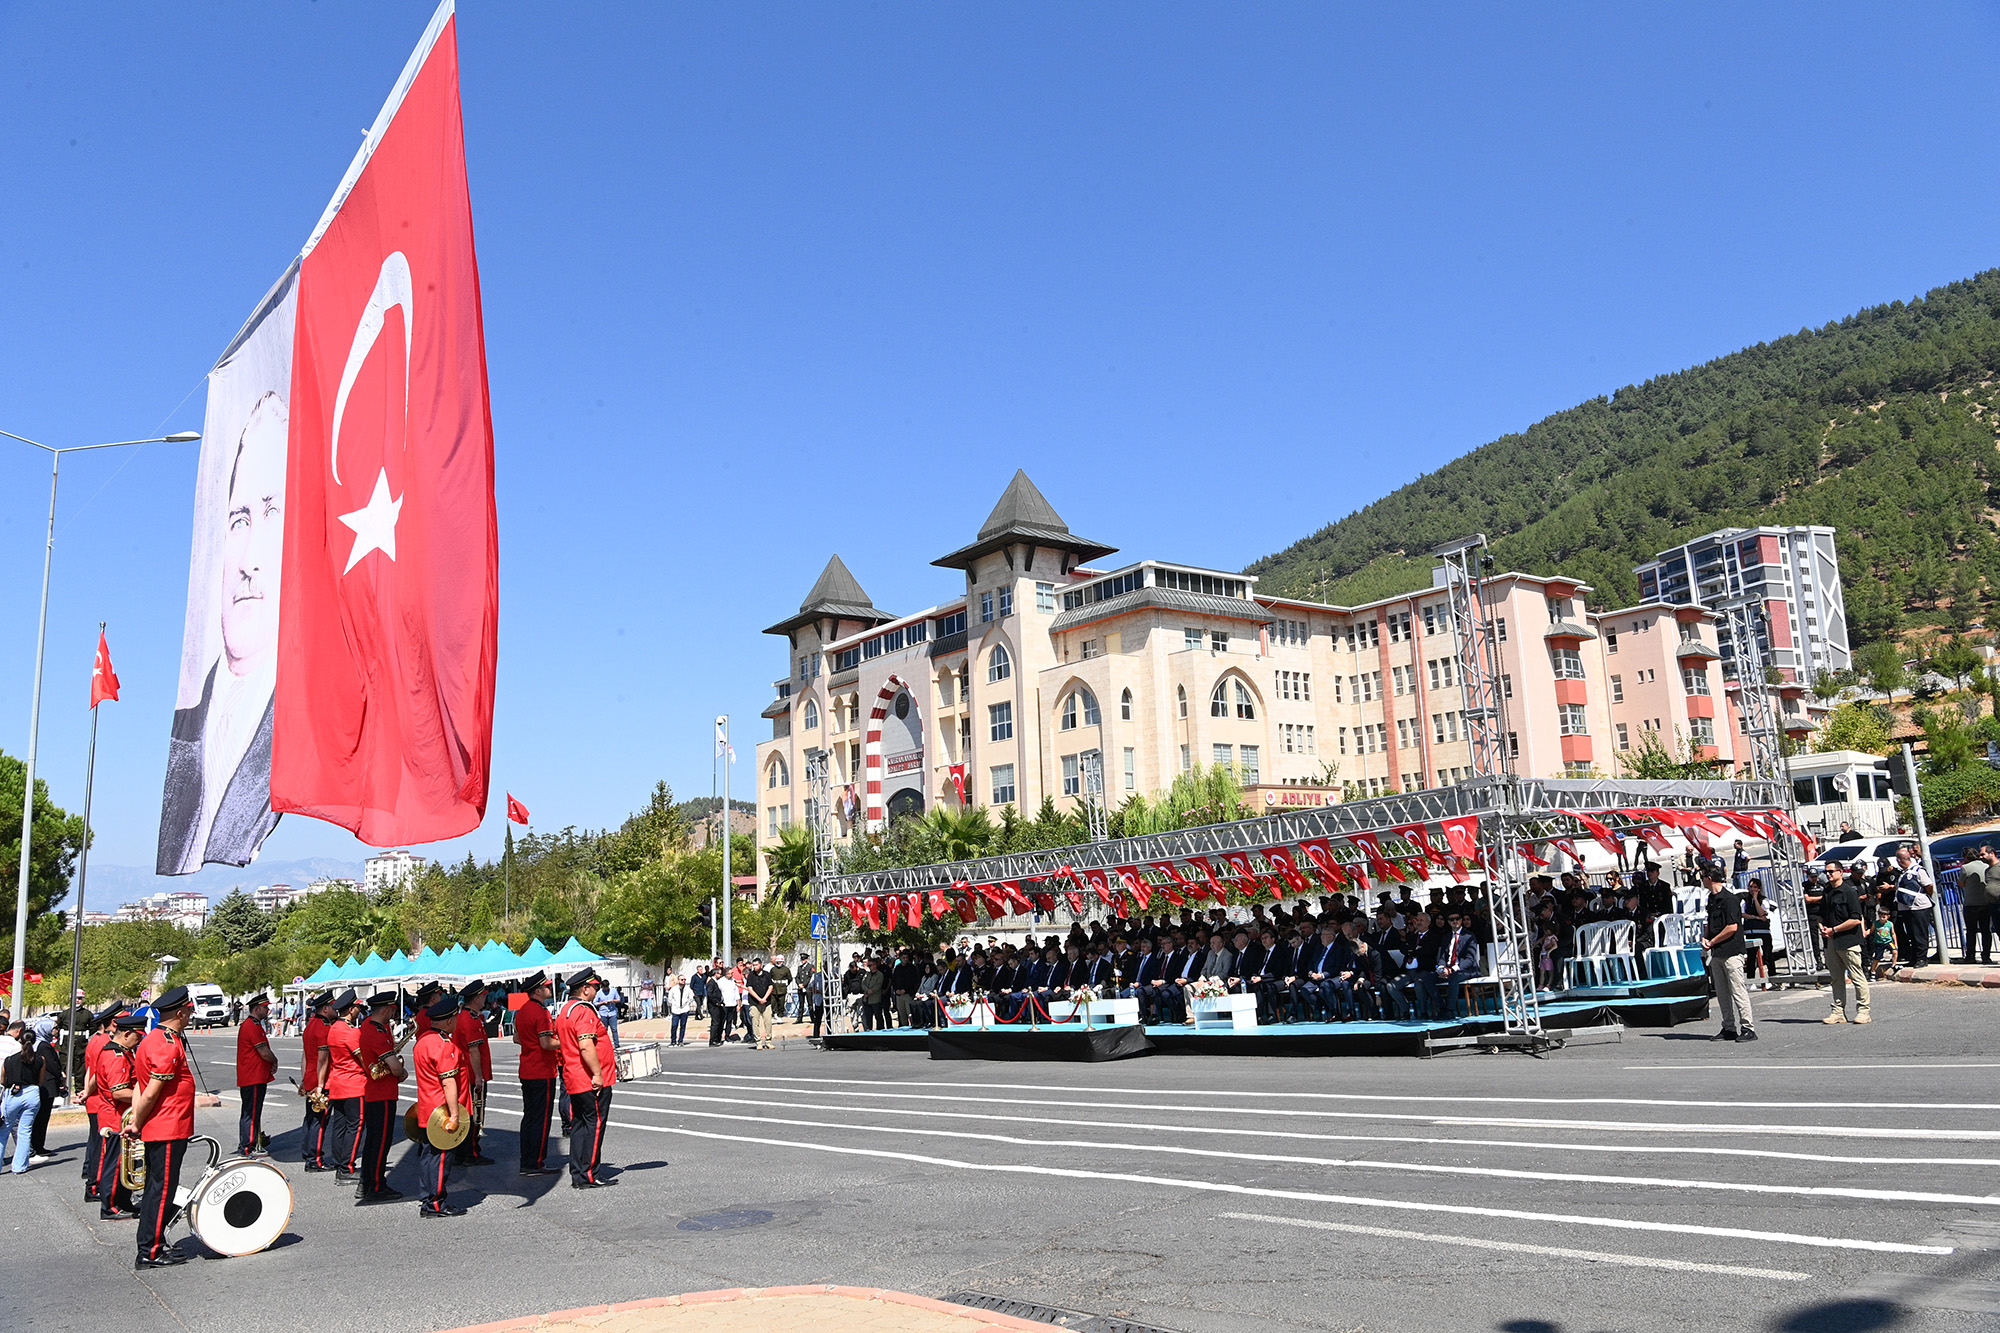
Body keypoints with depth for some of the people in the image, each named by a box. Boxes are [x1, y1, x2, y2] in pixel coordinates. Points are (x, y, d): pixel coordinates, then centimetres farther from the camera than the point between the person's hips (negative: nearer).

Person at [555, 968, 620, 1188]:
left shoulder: (563, 1011, 13)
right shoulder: (584, 1012, -19)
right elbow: (586, 1046, -27)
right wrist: (597, 1074, -23)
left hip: (574, 1079, 10)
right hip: (592, 1082, -10)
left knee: (579, 1126, 13)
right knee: (594, 1126, -2)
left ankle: (577, 1175, 17)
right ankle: (588, 1176, 1)